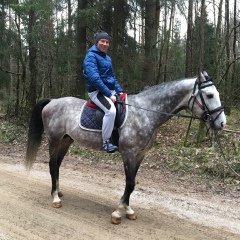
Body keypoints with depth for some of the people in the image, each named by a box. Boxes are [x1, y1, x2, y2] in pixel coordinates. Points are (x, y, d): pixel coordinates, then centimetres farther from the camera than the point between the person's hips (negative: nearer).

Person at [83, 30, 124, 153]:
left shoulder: (107, 57, 18)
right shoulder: (91, 56, -9)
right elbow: (94, 78, -20)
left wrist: (120, 91, 8)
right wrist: (109, 94, -22)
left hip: (110, 91, 9)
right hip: (97, 91, -9)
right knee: (111, 110, -33)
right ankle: (106, 142, -22)